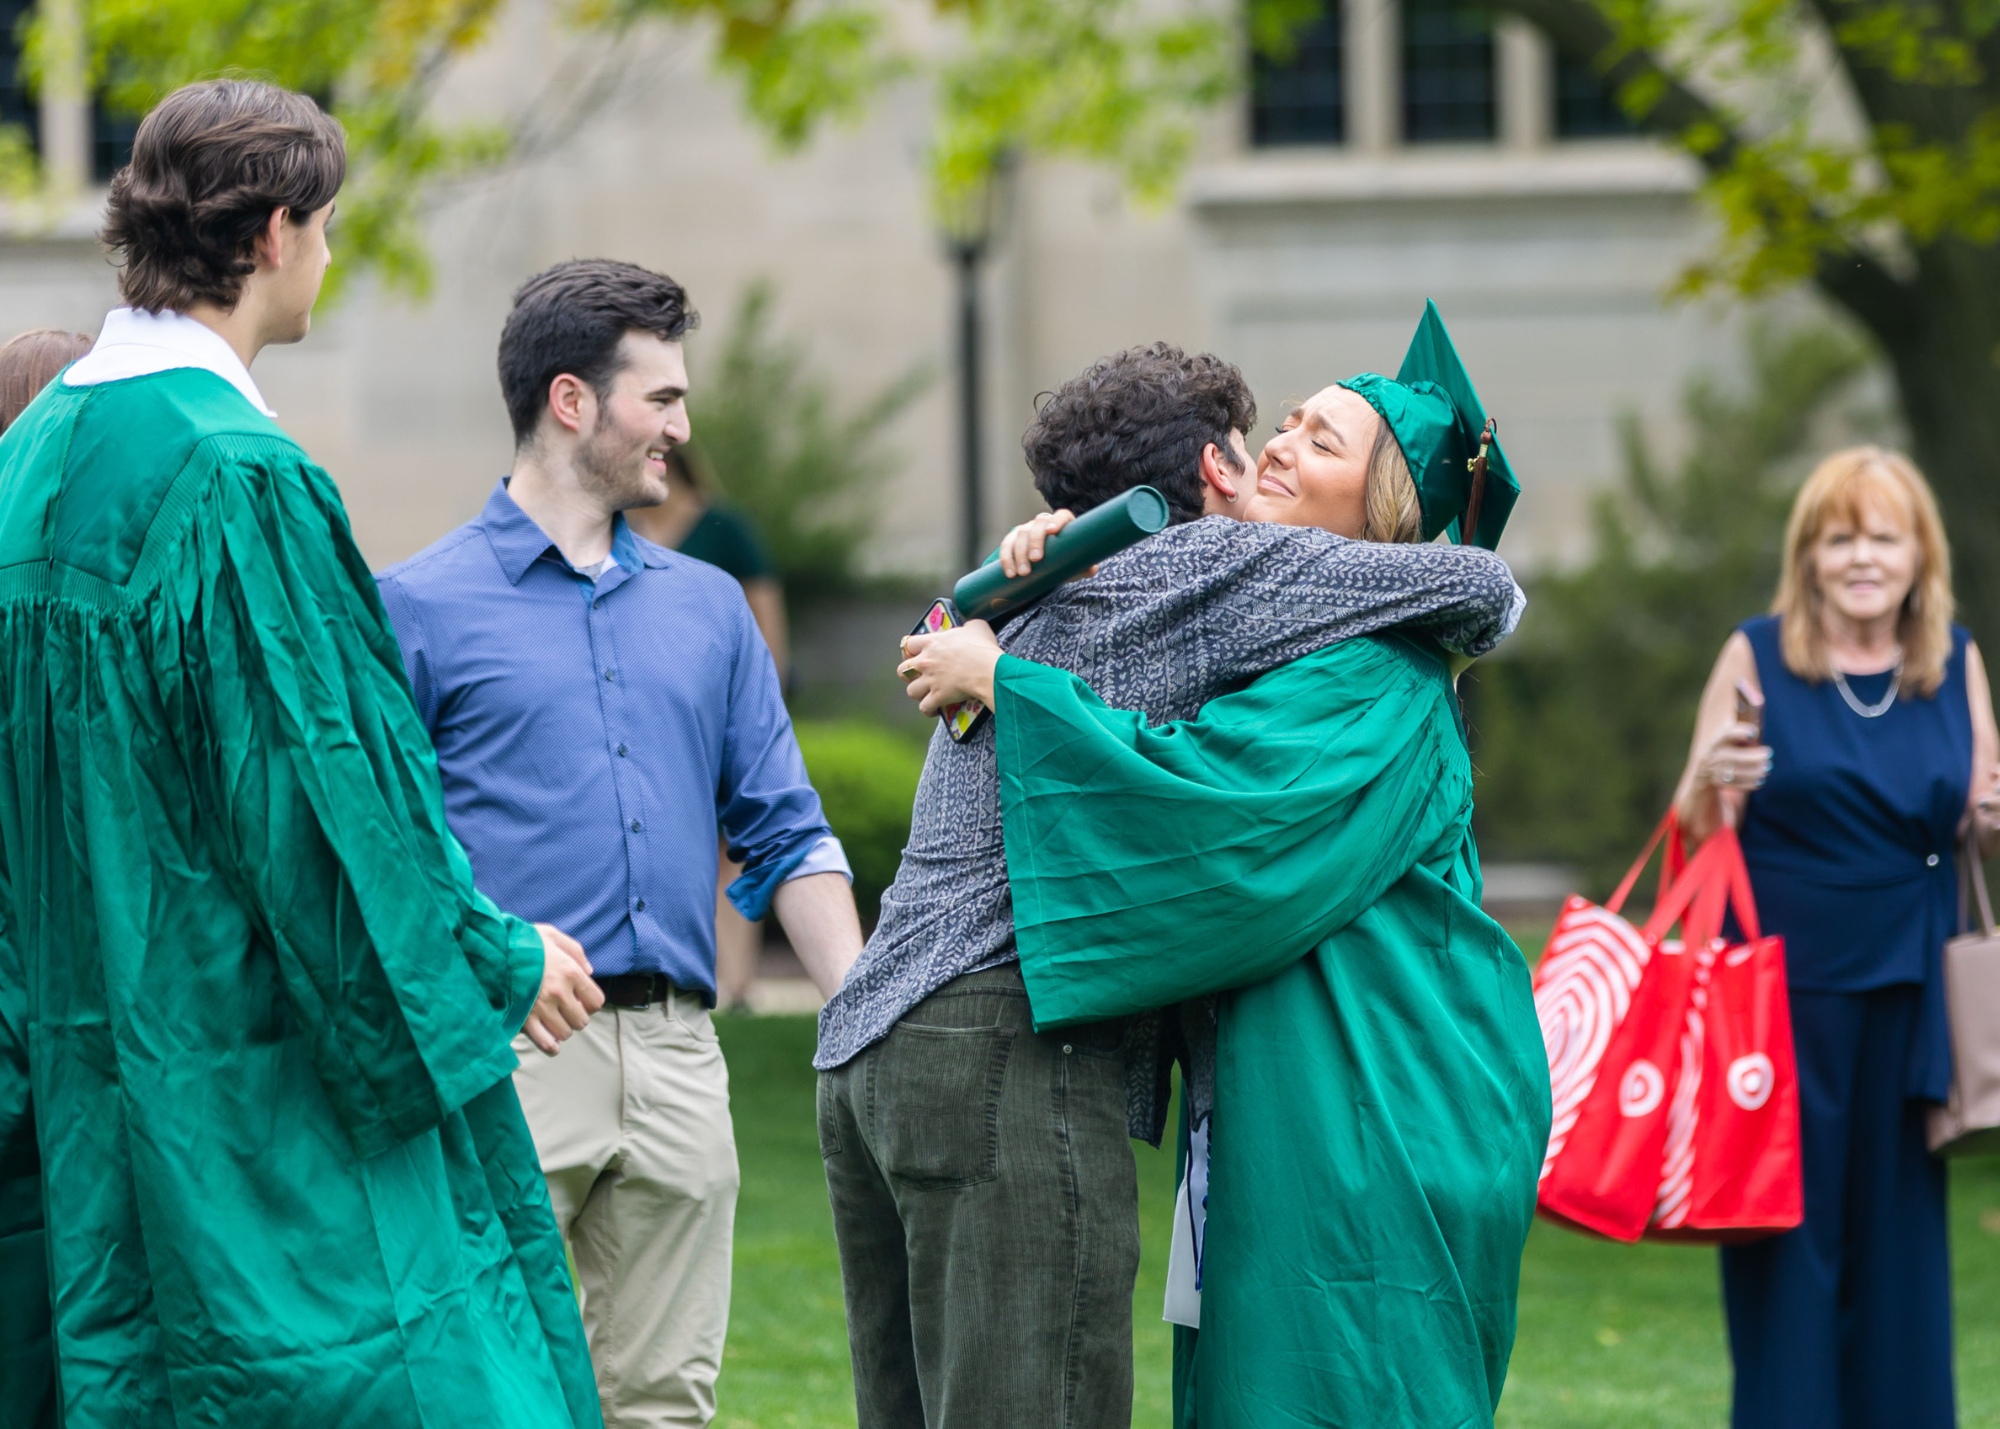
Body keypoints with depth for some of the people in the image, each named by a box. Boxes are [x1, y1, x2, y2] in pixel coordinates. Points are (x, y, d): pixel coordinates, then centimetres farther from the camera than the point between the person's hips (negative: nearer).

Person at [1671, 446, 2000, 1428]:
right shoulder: (1757, 657, -2)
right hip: (1785, 979, -3)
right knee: (1787, 1219, -1)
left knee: (1898, 1218, 6)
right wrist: (1713, 781, -21)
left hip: (1908, 992, 3)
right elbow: (1696, 832, 0)